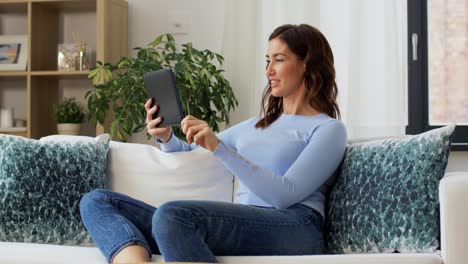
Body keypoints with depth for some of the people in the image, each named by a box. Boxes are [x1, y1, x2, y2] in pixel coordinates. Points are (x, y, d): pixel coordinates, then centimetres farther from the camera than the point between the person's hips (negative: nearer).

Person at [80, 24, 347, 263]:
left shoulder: (329, 129, 7)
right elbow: (191, 151, 32)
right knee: (97, 201, -5)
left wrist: (219, 147, -17)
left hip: (293, 229, -7)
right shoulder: (259, 124, 29)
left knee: (172, 214, -35)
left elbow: (285, 194, -9)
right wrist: (166, 137, 9)